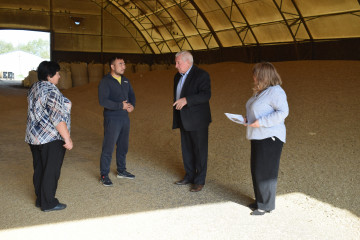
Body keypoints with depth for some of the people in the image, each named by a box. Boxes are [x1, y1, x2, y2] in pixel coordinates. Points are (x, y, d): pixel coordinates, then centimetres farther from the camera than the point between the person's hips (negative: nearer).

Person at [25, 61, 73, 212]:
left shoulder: (33, 88, 11)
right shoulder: (51, 91, -18)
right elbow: (57, 118, -23)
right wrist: (67, 138, -19)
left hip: (33, 137, 9)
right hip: (51, 138, -9)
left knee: (39, 169, 15)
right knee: (51, 171, 1)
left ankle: (40, 199, 26)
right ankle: (48, 203, 9)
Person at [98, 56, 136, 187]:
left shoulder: (125, 81, 12)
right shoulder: (105, 82, -11)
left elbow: (132, 95, 19)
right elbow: (103, 101, -21)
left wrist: (132, 105, -3)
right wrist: (121, 106, -23)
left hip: (125, 117, 7)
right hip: (112, 119, -7)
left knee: (123, 146, 16)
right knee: (108, 148, -3)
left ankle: (121, 171, 31)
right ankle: (104, 175, 7)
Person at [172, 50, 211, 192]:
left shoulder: (201, 75, -11)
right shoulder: (178, 77, 13)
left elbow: (206, 95, -23)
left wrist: (186, 100, -32)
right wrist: (177, 121, 18)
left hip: (198, 121, -7)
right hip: (184, 121, 8)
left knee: (200, 151, 1)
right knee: (186, 150, 15)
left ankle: (199, 181, 11)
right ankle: (190, 176, 29)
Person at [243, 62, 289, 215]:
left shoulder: (275, 91, -15)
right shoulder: (260, 92, 15)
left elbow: (283, 112, -23)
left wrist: (261, 122, -23)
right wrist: (248, 118, 8)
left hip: (270, 138, -10)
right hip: (258, 137, 10)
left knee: (265, 171, -2)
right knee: (256, 170, 15)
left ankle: (266, 205, 11)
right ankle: (260, 200, 29)